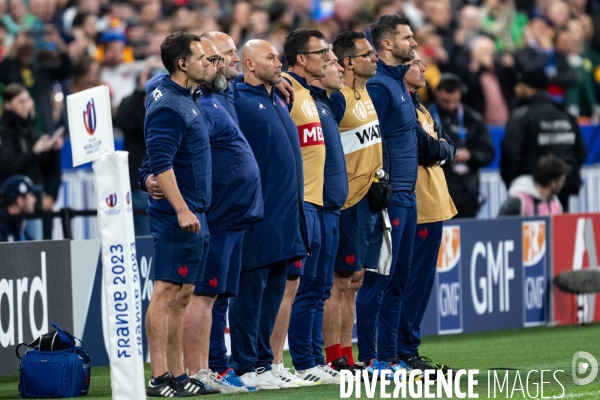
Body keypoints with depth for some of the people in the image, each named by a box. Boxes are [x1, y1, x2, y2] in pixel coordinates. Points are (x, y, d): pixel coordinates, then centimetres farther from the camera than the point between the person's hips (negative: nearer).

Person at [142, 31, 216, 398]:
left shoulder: (185, 99, 16)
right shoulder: (168, 105, -14)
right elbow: (161, 162, -21)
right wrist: (181, 209, -25)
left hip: (193, 213, 10)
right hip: (177, 214, -10)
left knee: (182, 296, 11)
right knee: (167, 292, -9)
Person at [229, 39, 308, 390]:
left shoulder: (280, 100, 17)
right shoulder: (239, 101, -8)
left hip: (286, 213, 8)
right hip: (257, 214, -8)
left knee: (274, 290, 10)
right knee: (251, 289, -5)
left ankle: (264, 360, 15)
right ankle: (247, 367, -2)